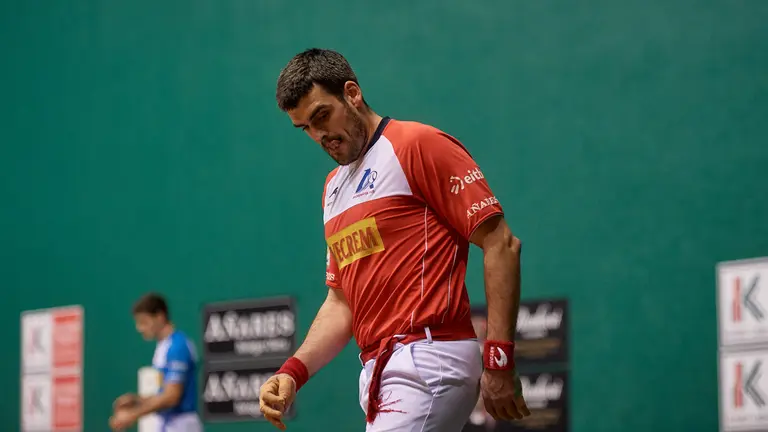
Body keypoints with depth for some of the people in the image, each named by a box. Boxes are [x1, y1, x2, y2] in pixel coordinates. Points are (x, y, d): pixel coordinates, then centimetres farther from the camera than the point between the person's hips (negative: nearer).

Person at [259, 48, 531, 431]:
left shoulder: (418, 144, -4)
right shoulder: (333, 188, 22)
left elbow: (500, 245, -9)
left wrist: (498, 360, -14)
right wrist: (293, 372, 6)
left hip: (429, 363, -8)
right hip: (377, 374, 8)